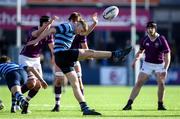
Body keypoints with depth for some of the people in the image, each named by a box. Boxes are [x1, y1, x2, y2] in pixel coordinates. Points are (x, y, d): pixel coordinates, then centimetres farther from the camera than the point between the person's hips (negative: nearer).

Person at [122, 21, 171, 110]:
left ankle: (160, 105, 3)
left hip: (159, 64, -2)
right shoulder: (145, 40, -3)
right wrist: (135, 59, 0)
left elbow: (167, 55, -14)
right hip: (147, 64, 2)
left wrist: (165, 69, -22)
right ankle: (129, 104, -8)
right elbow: (140, 51, 16)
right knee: (139, 83, -7)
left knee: (161, 83, -14)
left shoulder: (161, 39, -13)